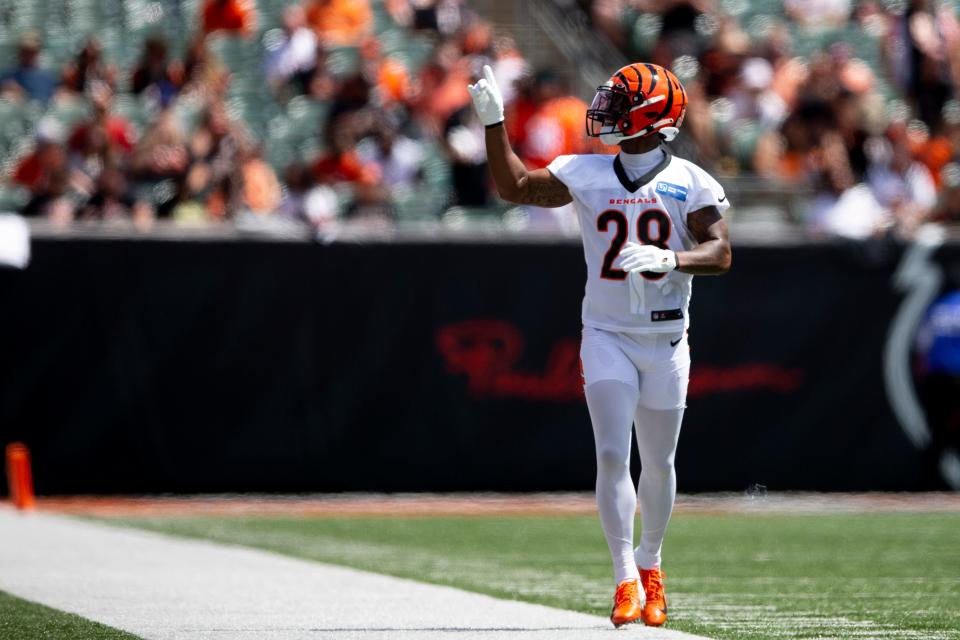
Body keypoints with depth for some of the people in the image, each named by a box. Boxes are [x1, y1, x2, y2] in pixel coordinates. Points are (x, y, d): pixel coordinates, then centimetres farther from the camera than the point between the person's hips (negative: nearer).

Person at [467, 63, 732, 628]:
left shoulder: (691, 184, -4)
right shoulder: (586, 175, 3)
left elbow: (720, 253, -12)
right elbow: (516, 187, 1)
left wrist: (670, 259, -30)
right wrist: (493, 120, -7)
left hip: (665, 340, -1)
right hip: (607, 336, 1)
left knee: (658, 464, 10)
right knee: (612, 455, -12)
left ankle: (650, 563, 31)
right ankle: (626, 578, -9)